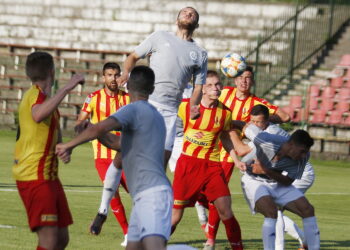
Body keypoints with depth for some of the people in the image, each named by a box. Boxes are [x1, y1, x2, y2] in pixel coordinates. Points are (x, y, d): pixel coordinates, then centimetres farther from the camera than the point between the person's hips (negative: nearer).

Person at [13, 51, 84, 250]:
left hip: (49, 175, 10)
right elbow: (38, 115, -39)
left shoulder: (40, 96, 18)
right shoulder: (36, 95, -13)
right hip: (35, 177, -10)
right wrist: (66, 88, -39)